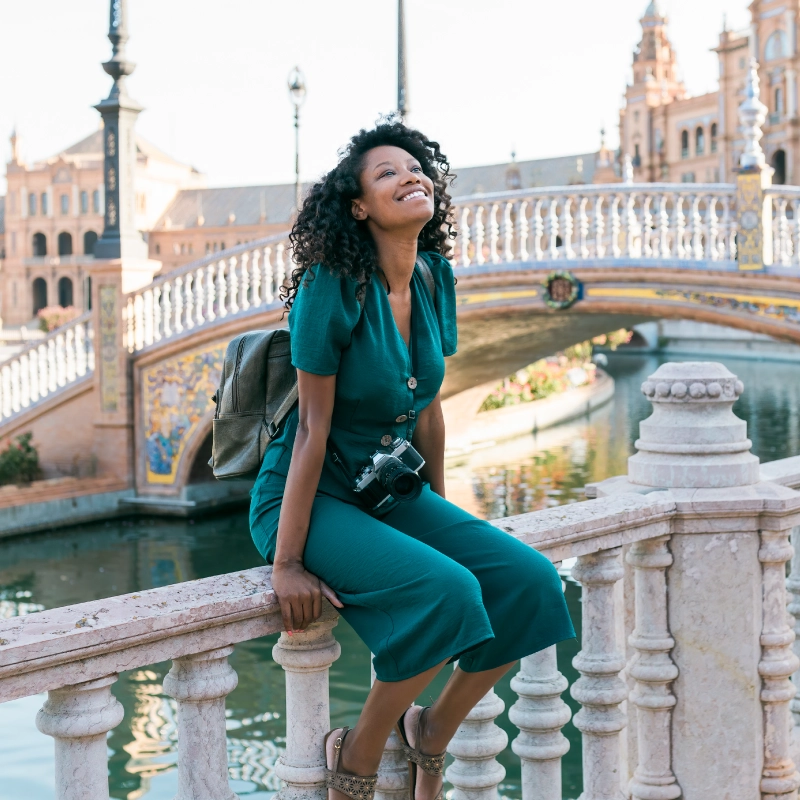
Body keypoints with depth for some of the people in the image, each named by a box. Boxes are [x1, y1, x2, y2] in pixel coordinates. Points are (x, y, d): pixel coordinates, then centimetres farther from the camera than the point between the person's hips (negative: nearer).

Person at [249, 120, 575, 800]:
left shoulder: (436, 279, 2)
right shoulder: (333, 287, -19)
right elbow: (313, 429, -19)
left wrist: (441, 512, 16)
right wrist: (286, 563, -18)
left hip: (393, 493, 7)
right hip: (312, 498, -7)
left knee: (530, 582, -10)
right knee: (446, 592, -30)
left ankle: (431, 734, 11)